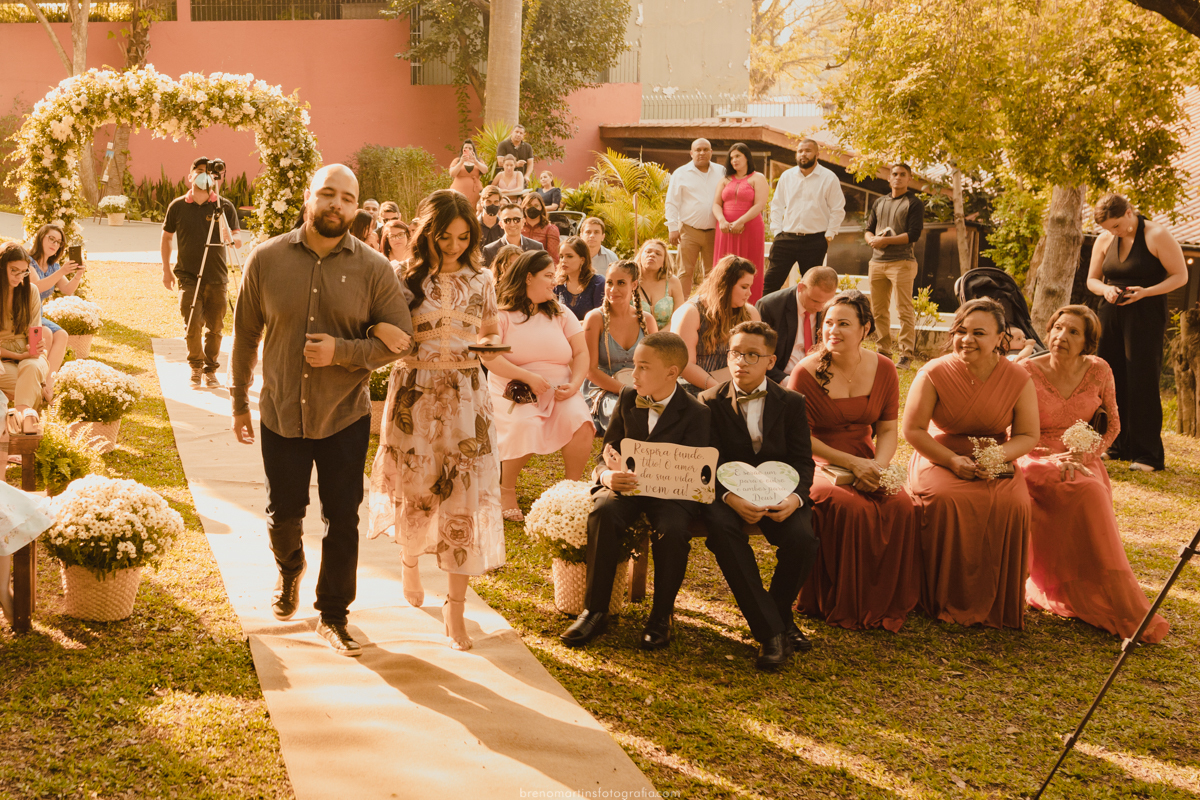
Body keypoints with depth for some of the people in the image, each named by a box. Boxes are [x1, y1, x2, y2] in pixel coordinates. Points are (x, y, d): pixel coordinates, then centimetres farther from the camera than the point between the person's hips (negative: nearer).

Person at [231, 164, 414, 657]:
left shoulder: (373, 269, -7)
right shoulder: (267, 259, -4)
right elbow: (245, 334, 4)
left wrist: (342, 351, -20)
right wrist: (239, 402, 9)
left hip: (345, 417, -1)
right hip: (281, 414, 1)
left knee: (342, 521, 4)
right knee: (283, 513, 16)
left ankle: (333, 616, 21)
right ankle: (289, 570, 49)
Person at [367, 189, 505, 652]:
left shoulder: (479, 281, 5)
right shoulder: (405, 280, -3)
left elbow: (491, 333, 15)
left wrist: (487, 346, -7)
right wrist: (382, 330, -26)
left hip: (465, 398, 1)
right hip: (415, 396, -1)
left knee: (465, 496, -6)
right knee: (414, 489, 10)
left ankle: (455, 610, 2)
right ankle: (409, 561, 45)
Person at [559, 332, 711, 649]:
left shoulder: (697, 414, -9)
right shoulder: (628, 398, 4)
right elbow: (607, 453, 6)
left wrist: (634, 475, -29)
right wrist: (607, 476, -20)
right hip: (625, 485, 3)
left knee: (672, 529, -35)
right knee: (603, 513, -30)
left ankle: (661, 615, -12)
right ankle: (595, 611, -20)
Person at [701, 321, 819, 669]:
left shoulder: (791, 403, 7)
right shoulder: (710, 402, 4)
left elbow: (803, 462, 3)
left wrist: (794, 497, -20)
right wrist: (731, 498, -23)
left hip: (779, 495, 1)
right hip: (729, 494, -1)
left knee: (803, 538, -30)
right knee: (721, 528, -35)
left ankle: (780, 613, 2)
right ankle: (770, 631, -31)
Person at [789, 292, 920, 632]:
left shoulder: (883, 369, 5)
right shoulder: (806, 373, -7)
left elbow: (888, 430, 6)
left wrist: (877, 467, -15)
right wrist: (851, 463, -17)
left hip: (867, 464, 4)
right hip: (818, 464, -4)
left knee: (901, 506, -25)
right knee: (852, 508, -33)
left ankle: (886, 603, -8)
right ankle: (844, 606, -15)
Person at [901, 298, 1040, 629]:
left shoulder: (1018, 379, -3)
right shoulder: (934, 374, -8)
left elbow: (1028, 436, 2)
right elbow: (913, 430, -7)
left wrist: (999, 455, -20)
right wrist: (953, 460, -20)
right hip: (939, 458, -1)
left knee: (1011, 503, -30)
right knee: (945, 501, -34)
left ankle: (995, 605, -10)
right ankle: (947, 602, -17)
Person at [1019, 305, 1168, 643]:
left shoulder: (1099, 371, 3)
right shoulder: (1027, 372, -6)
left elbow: (1113, 424, 14)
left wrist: (1089, 453, -6)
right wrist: (1055, 459, -17)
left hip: (1083, 462, 3)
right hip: (1038, 460, -3)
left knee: (1092, 495, -33)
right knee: (1086, 494, -32)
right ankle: (1121, 610, -29)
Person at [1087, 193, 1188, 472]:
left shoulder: (1157, 236, -9)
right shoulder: (1104, 240, 7)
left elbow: (1180, 276, -7)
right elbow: (1092, 280, 16)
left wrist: (1145, 292, -20)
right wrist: (1105, 289, -8)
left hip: (1145, 316, -5)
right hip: (1111, 315, 5)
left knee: (1141, 383, -7)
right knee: (1111, 381, 3)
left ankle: (1147, 454, -2)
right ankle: (1117, 447, 13)